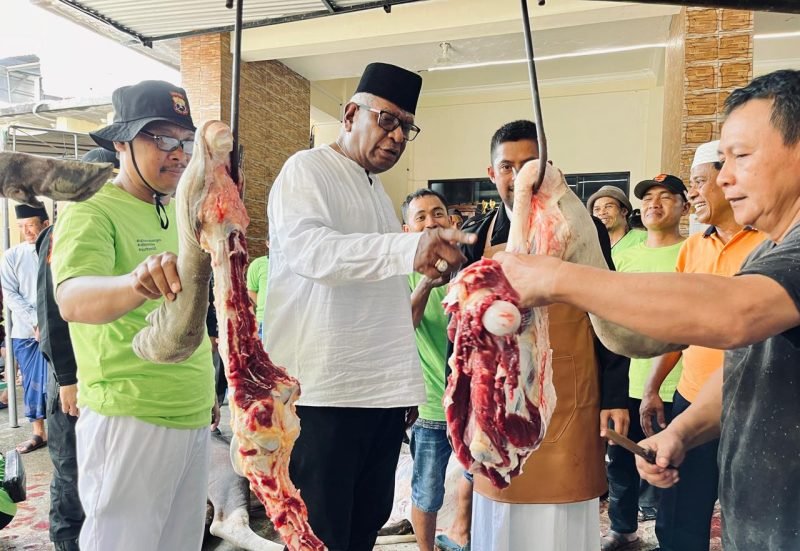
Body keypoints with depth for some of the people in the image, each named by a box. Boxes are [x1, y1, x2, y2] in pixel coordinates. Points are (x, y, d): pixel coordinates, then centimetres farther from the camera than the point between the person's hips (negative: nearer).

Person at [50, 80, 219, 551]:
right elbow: (73, 300, -29)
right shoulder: (92, 213, -10)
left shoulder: (177, 215, 11)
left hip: (193, 418, 7)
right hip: (131, 421, -7)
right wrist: (135, 284, -50)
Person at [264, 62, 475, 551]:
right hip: (323, 392, -7)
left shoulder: (378, 191, 20)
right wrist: (407, 248, -40)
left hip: (384, 390, 7)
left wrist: (406, 382, 18)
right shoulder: (307, 170, -3)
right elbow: (309, 249, -25)